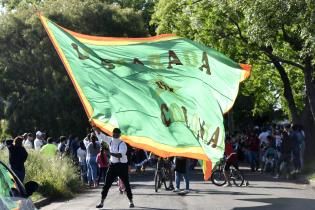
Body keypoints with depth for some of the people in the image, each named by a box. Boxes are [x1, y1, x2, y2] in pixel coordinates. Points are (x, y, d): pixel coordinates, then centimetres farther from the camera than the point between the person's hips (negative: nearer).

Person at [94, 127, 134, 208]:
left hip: (122, 166, -5)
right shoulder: (110, 141, 0)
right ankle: (102, 202, 5)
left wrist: (110, 153, -47)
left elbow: (120, 155, -33)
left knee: (126, 184, 5)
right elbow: (100, 135, 4)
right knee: (107, 184, 1)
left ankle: (131, 202, 19)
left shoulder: (122, 144, -18)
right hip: (113, 165, 5)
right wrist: (95, 128, -12)